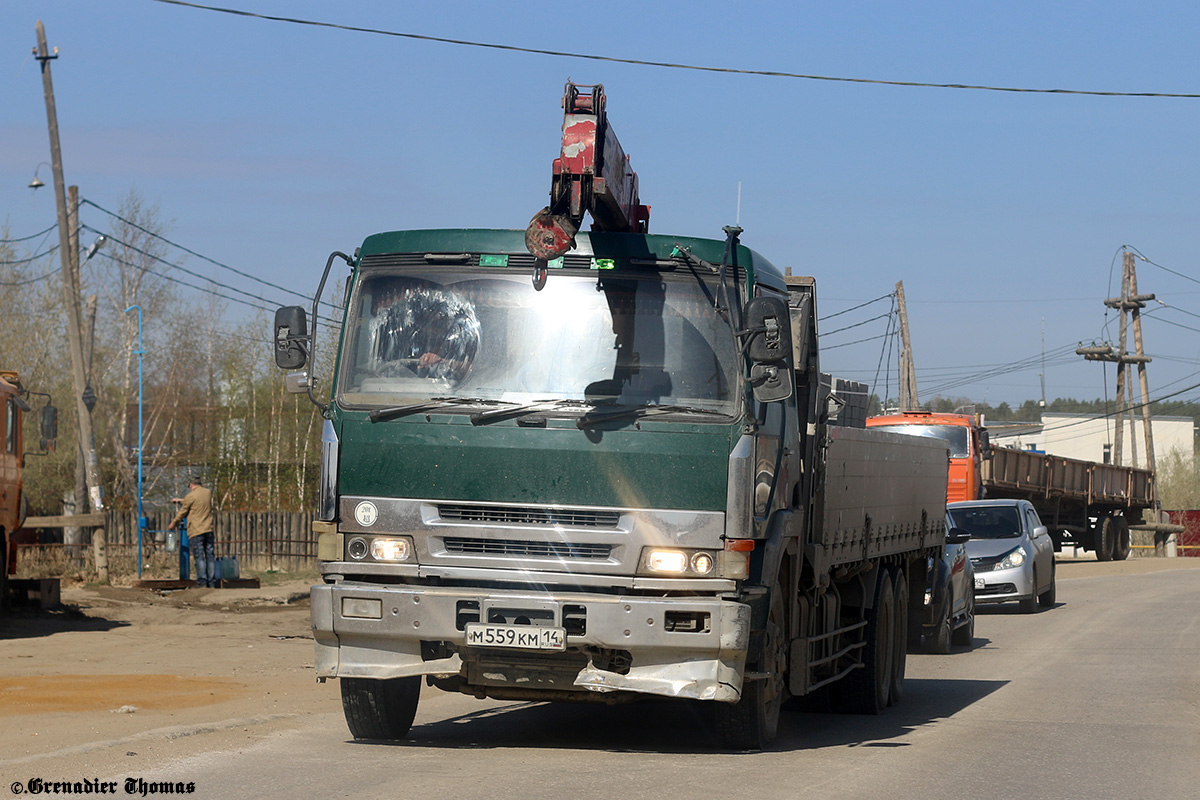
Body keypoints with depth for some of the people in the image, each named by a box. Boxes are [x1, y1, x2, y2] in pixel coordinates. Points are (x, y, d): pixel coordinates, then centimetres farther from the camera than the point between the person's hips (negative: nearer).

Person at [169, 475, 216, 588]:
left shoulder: (190, 496, -8)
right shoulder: (208, 492, 9)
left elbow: (182, 512, 3)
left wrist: (173, 524, 20)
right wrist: (180, 500, 38)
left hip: (196, 531, -5)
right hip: (208, 530, 5)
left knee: (199, 557, -6)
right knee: (210, 556, 5)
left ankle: (202, 582, -11)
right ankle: (212, 583, 4)